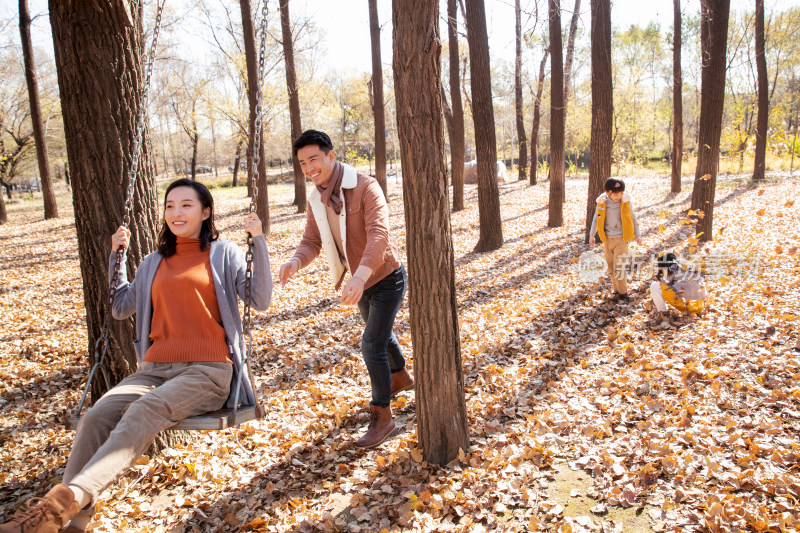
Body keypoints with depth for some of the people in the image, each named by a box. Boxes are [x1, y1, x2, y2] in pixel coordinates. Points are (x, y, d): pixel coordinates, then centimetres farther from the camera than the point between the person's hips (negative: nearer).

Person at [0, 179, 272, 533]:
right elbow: (120, 309, 24)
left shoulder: (224, 254, 9)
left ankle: (69, 498, -44)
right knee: (96, 417, -23)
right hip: (154, 370, 5)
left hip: (207, 371, -4)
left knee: (144, 411, -33)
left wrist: (258, 241, -8)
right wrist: (116, 255, 18)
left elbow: (260, 301, -1)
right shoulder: (154, 263, 23)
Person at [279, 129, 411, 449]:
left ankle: (381, 416, 5)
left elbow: (379, 234, -37)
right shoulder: (316, 200, -3)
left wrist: (360, 276, -53)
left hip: (387, 278, -8)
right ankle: (400, 377, 53)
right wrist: (295, 262, -29)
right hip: (359, 282, 8)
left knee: (372, 345, -13)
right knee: (379, 334, 26)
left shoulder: (365, 188, -25)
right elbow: (311, 242, -5)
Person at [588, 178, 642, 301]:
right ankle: (617, 290, 27)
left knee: (618, 268, -8)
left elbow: (633, 218, 5)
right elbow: (596, 218, 10)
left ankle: (623, 294, 6)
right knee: (611, 269, 10)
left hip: (621, 240, -3)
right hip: (607, 240, 3)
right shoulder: (602, 202, -4)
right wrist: (592, 235, 9)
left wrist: (638, 235, 7)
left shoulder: (626, 201, -7)